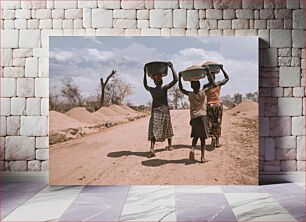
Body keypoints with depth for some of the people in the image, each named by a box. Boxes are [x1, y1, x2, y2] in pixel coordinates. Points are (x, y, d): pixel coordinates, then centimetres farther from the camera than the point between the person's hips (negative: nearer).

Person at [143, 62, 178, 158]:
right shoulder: (164, 88, -12)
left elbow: (145, 85, 22)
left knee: (154, 130, -2)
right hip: (164, 111, -2)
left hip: (155, 111, 2)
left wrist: (145, 73, 25)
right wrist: (171, 67, -9)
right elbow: (175, 79, -14)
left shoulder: (151, 90, -1)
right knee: (167, 128, 15)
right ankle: (170, 145, 30)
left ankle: (152, 149, -18)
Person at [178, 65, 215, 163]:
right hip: (202, 116, -2)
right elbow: (211, 82, 5)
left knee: (196, 135, 19)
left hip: (193, 117, 2)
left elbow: (181, 89, 15)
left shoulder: (189, 94, -2)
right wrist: (208, 71, 6)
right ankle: (202, 156, 0)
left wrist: (180, 77, 15)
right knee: (202, 137, 4)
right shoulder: (203, 92, -5)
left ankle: (192, 148, -7)